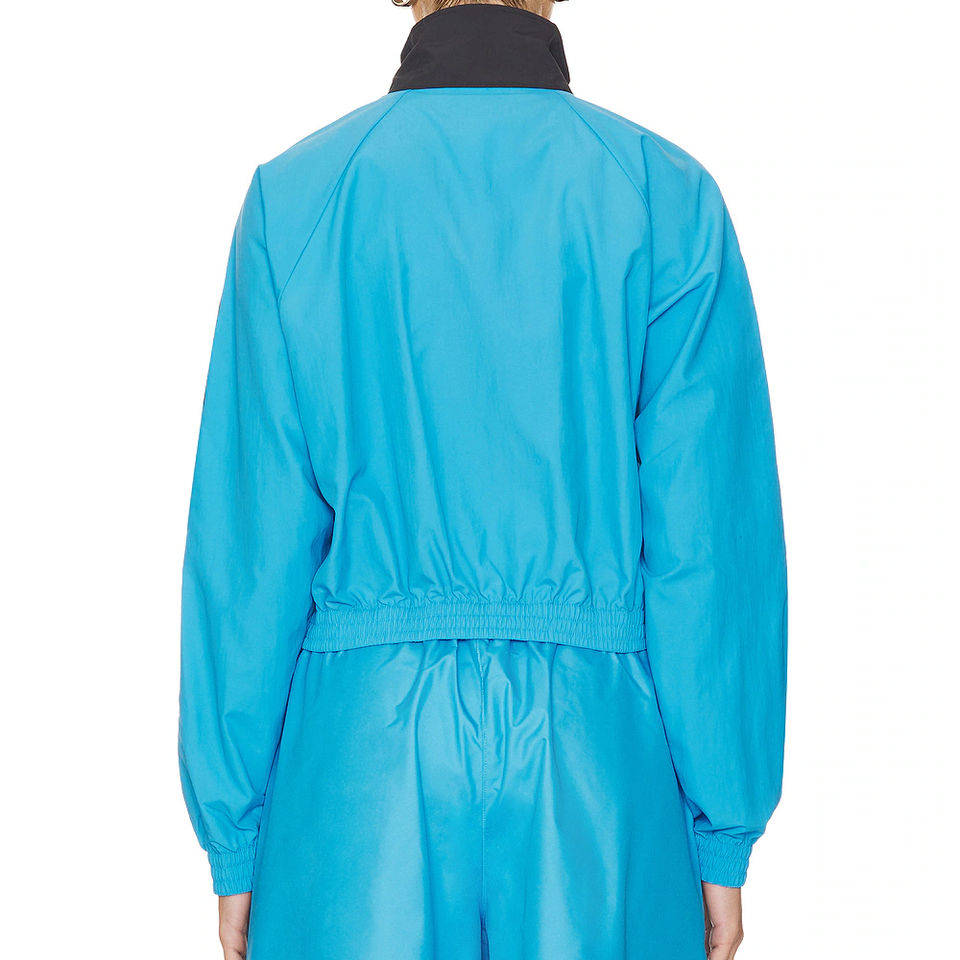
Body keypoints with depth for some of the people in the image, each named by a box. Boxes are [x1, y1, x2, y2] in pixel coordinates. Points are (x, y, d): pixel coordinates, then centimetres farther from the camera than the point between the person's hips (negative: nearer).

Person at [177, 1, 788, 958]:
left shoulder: (295, 196, -3)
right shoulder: (667, 198, -3)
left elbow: (250, 542, -3)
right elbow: (713, 540, -5)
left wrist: (234, 836, 5)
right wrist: (725, 835, 4)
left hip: (362, 747, 1)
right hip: (598, 761, 0)